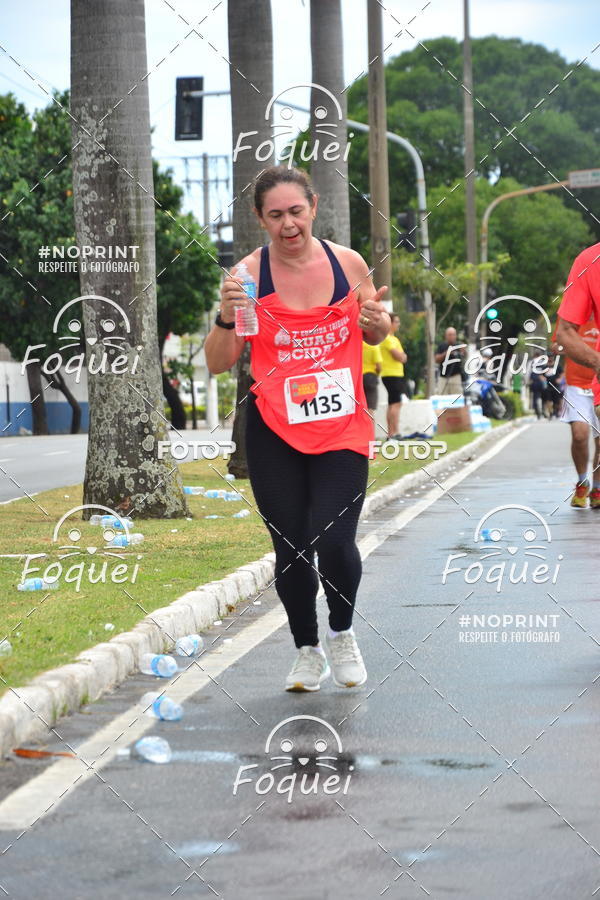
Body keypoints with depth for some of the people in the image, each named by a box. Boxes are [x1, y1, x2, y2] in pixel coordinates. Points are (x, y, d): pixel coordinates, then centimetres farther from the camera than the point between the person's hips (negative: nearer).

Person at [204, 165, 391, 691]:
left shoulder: (348, 263, 0)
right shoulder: (250, 273, -5)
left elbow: (374, 337, 17)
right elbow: (219, 364, -4)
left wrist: (377, 322, -6)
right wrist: (227, 318, -22)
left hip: (341, 429, 0)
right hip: (274, 434, 0)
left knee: (334, 541, -14)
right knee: (291, 549, 3)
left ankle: (342, 633, 15)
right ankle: (308, 651, 27)